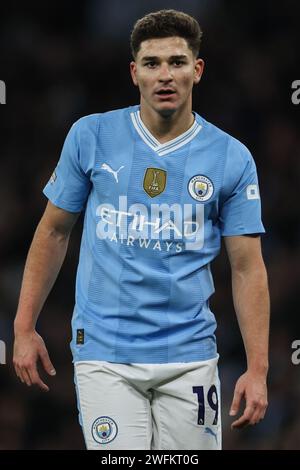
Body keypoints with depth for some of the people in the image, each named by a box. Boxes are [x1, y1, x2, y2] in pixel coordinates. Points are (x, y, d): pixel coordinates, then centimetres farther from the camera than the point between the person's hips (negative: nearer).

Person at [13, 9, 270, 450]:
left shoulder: (232, 158, 1)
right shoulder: (90, 137, 1)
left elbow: (247, 268, 1)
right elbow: (54, 232, 10)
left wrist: (258, 369, -5)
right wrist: (25, 328, 7)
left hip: (189, 356, 1)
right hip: (105, 353, -1)